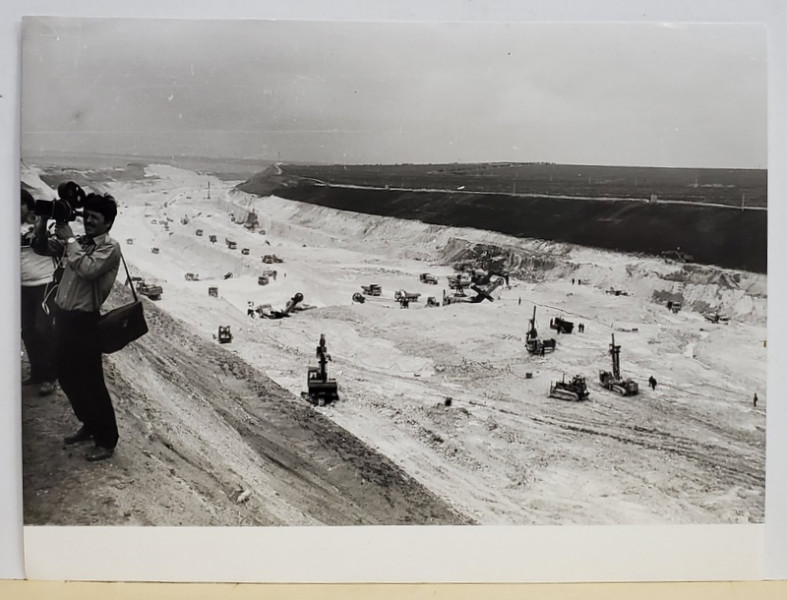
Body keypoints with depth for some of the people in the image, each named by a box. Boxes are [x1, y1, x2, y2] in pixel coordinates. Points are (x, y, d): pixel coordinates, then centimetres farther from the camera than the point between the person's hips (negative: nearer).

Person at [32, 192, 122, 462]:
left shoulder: (110, 248, -10)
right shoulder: (78, 242, 11)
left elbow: (87, 270, -26)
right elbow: (41, 247, 12)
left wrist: (69, 239, -17)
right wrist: (43, 224, -7)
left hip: (84, 320, -8)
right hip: (63, 316, 8)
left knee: (90, 382, -1)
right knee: (67, 378, 17)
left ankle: (107, 440, 11)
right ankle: (89, 426, 35)